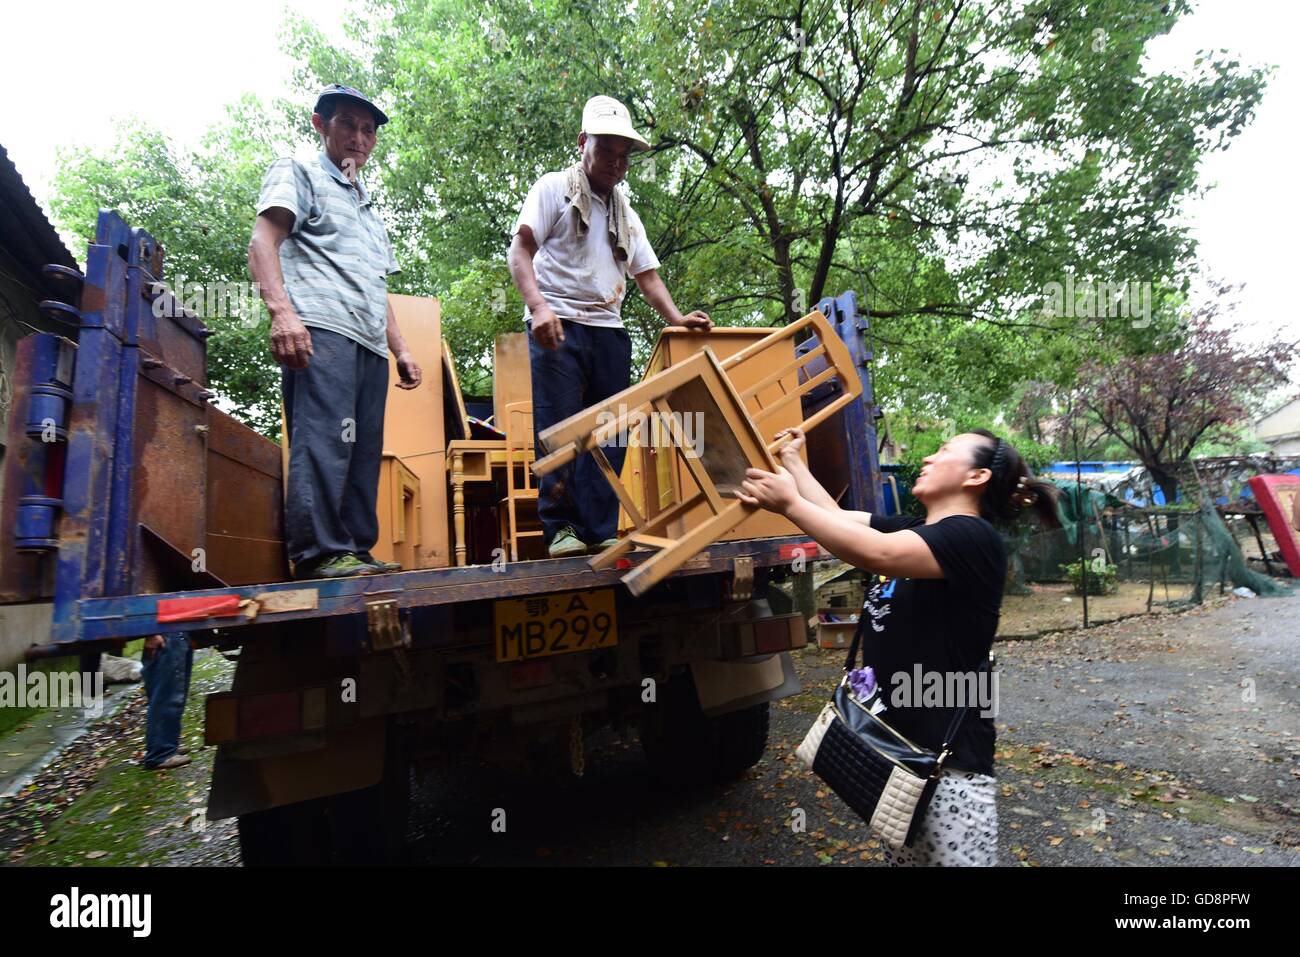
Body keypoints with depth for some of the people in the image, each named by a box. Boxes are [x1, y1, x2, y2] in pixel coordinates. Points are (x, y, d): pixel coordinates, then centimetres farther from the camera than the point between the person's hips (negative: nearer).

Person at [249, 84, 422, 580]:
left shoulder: (369, 208, 34)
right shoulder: (298, 173, 13)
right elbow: (263, 241, -3)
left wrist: (401, 348, 20)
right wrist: (281, 310, -20)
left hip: (370, 343, 7)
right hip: (321, 330, -7)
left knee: (363, 449, 2)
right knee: (324, 440, -18)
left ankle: (356, 550, 5)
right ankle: (319, 553, -18)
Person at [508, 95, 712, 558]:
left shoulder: (626, 215, 24)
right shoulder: (554, 188, 8)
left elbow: (646, 275, 21)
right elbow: (521, 251, -3)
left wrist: (676, 318, 3)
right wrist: (537, 306, -20)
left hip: (609, 330, 5)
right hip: (558, 326, -5)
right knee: (559, 428, -9)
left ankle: (599, 531, 4)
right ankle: (560, 528, -3)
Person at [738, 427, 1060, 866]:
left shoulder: (972, 538, -17)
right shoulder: (908, 530, 10)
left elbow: (878, 554, -33)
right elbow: (836, 516, 10)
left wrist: (789, 503, -30)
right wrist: (792, 461, 15)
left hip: (949, 759, -8)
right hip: (892, 747, 8)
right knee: (901, 859, 21)